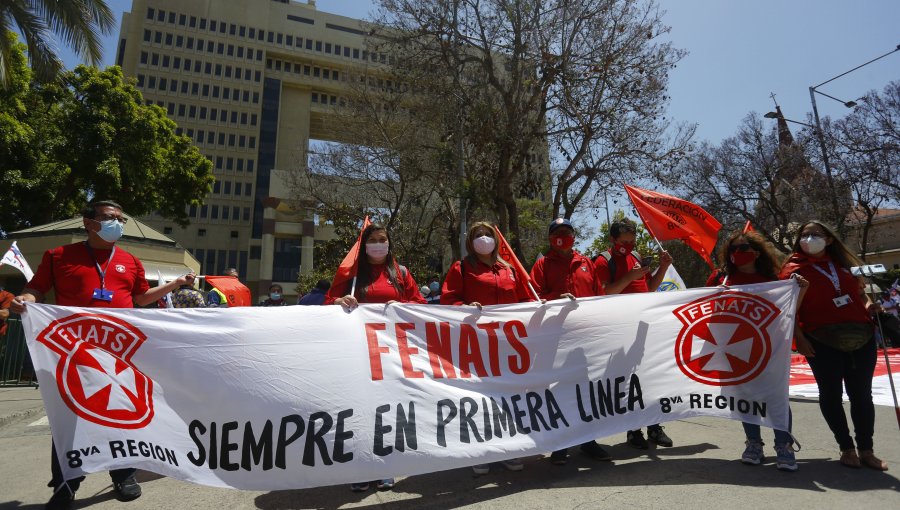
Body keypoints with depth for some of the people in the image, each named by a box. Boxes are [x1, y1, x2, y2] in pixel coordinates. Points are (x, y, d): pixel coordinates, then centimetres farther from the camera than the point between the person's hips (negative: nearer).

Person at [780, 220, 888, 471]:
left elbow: (859, 290, 26)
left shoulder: (842, 262, 15)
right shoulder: (794, 268, -1)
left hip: (862, 338, 4)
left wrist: (868, 305, 4)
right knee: (831, 394, 4)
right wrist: (799, 338, -12)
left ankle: (866, 450, 23)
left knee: (861, 394, 10)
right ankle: (847, 448, 19)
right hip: (823, 342, -4)